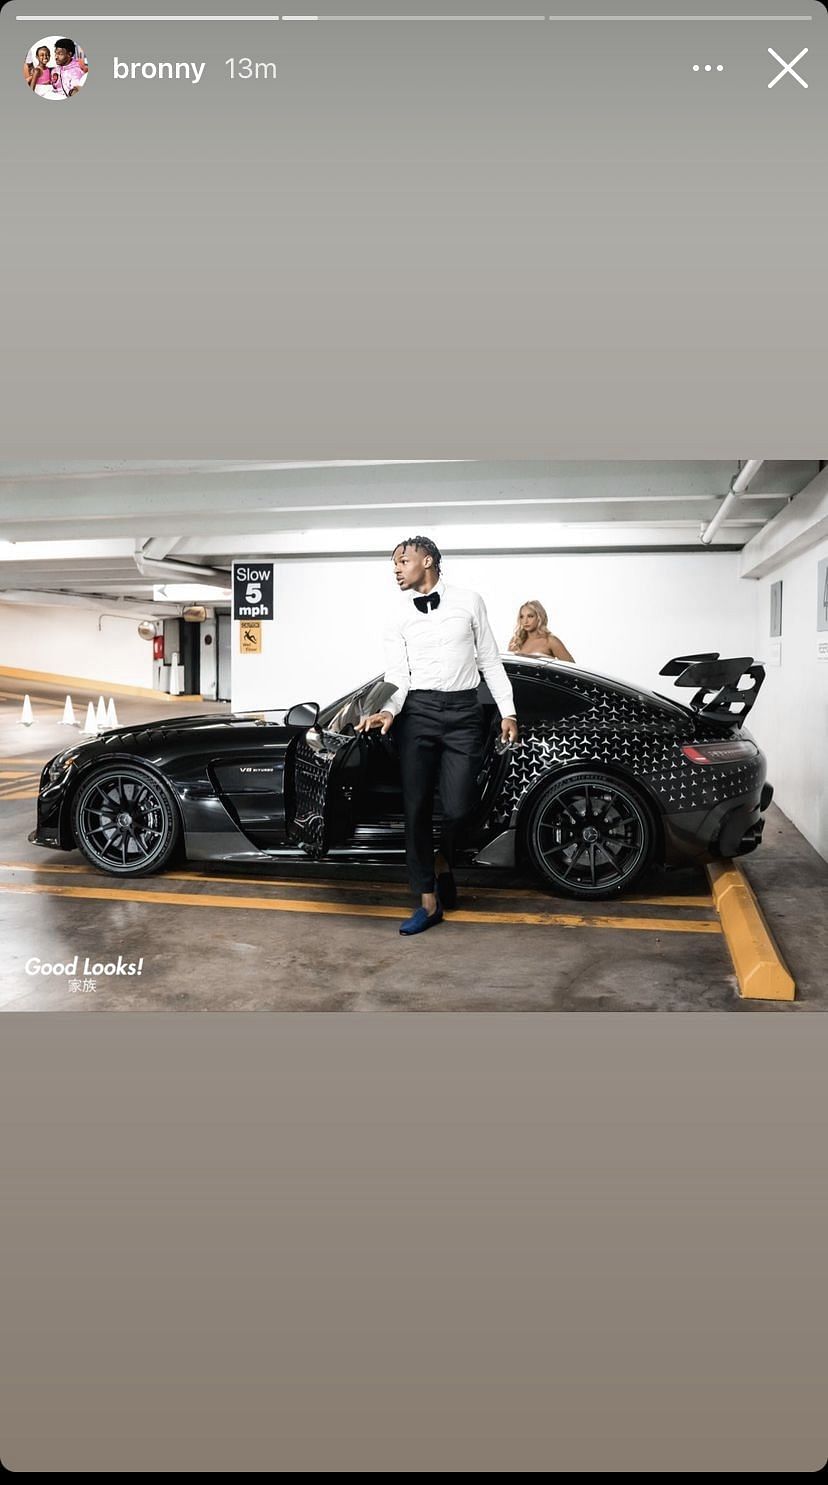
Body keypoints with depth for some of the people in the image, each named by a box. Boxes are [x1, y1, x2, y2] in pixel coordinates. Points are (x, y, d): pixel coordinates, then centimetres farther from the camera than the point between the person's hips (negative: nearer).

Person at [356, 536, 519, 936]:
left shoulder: (469, 602, 7)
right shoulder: (398, 621, 9)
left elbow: (490, 661, 9)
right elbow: (398, 679, 3)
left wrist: (508, 712, 5)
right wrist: (387, 711, -18)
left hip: (463, 712, -1)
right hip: (418, 712, 1)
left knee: (458, 806, -6)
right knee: (416, 808, -2)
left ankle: (443, 863, 28)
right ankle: (429, 901, 7)